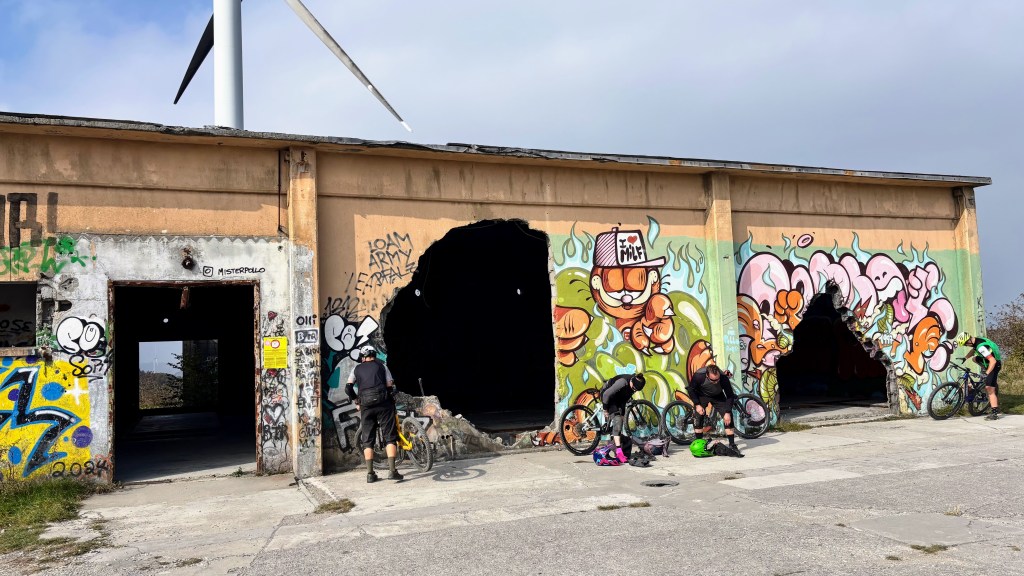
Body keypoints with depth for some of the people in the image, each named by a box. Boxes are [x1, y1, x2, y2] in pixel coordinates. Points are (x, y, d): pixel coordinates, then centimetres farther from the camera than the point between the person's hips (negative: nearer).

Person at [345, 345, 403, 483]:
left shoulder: (357, 369, 16)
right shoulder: (381, 366, 14)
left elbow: (348, 388, 7)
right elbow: (390, 387, 6)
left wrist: (356, 401, 20)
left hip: (366, 405, 1)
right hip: (383, 403, -1)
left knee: (367, 440, 8)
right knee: (390, 437, 2)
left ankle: (370, 474, 5)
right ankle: (392, 470, -8)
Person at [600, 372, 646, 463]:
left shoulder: (636, 383, -16)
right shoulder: (623, 382, -38)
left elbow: (627, 397, 6)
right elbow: (606, 394, -29)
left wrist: (623, 409, 10)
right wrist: (606, 409, -18)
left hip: (619, 399, 8)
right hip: (609, 397, -8)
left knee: (620, 420, 3)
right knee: (617, 419, -21)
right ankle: (618, 451, -30)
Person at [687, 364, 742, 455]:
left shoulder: (724, 378, -34)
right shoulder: (699, 375, -35)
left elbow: (730, 396, -20)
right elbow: (690, 389, -16)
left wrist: (727, 412, -24)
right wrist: (697, 404, -20)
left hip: (717, 396, 1)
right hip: (702, 395, -1)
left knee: (728, 418, -11)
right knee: (698, 418, -12)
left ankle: (732, 445, -4)